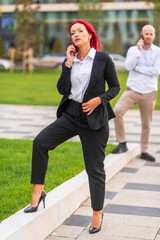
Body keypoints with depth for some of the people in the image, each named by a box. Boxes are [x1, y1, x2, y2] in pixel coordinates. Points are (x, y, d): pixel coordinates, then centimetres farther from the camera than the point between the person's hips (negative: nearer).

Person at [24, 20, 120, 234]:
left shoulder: (103, 59, -4)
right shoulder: (69, 61, 8)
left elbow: (115, 87, 1)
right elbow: (62, 90, -1)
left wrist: (98, 99, -15)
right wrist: (68, 64, -7)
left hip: (94, 119, -4)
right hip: (71, 114, 4)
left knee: (95, 168, 4)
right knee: (40, 142, -16)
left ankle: (97, 214, 21)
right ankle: (38, 192, -3)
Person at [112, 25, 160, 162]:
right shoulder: (133, 50, 6)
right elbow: (128, 66, -12)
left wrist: (137, 68, -9)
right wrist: (138, 50, -14)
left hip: (149, 93, 0)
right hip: (132, 90, 0)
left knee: (146, 124, 8)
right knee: (117, 112, -22)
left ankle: (144, 151, 24)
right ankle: (122, 144, -9)